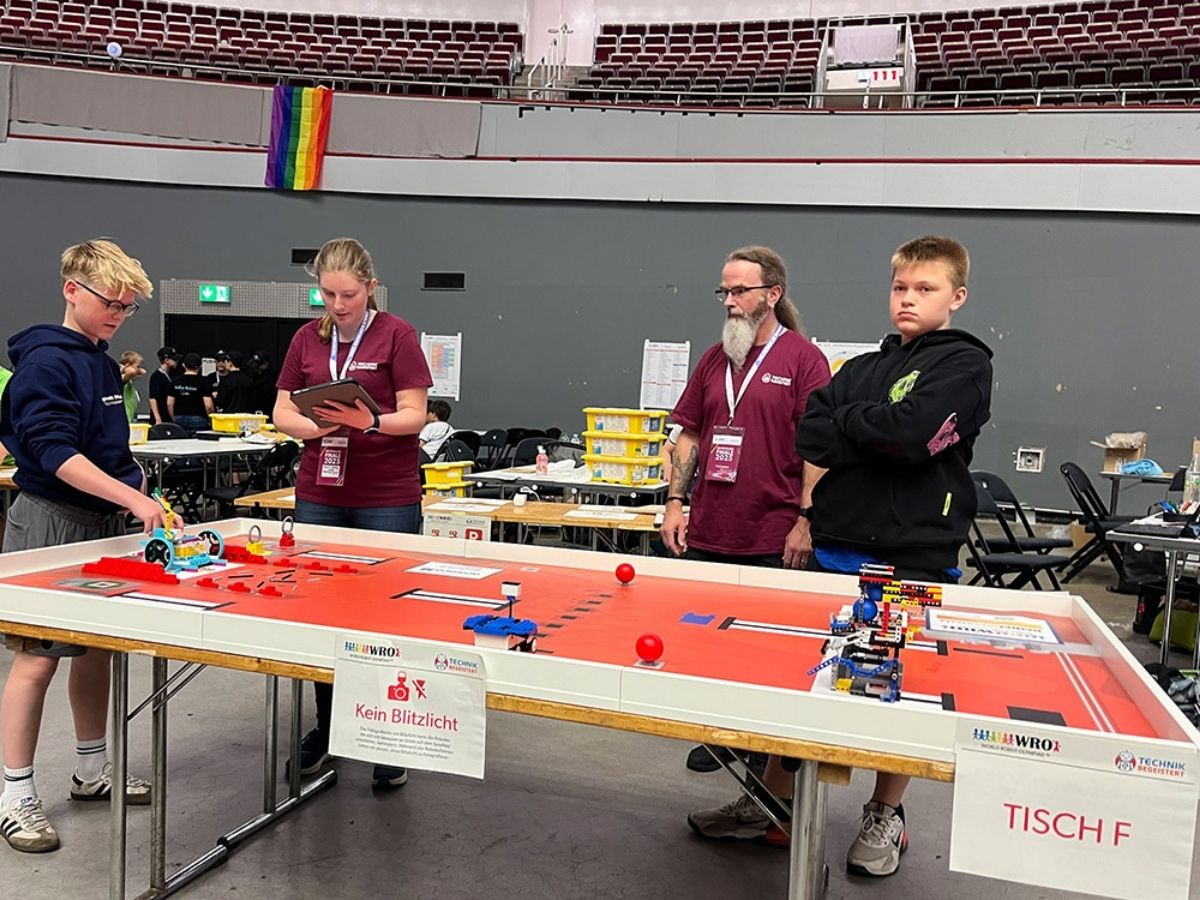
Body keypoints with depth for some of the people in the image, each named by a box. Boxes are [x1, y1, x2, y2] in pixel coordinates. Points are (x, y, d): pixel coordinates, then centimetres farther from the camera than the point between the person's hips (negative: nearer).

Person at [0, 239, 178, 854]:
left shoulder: (102, 364, 14)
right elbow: (53, 452, -23)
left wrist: (144, 499, 13)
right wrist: (133, 498, -30)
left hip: (103, 521, 9)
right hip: (51, 523, -8)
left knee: (97, 646, 14)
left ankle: (92, 770, 28)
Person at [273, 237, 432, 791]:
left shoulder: (396, 335, -4)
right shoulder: (308, 339, 10)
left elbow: (414, 414, -8)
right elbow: (283, 413, 8)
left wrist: (369, 422, -26)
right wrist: (319, 425, -12)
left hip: (387, 499, -4)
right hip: (319, 495, 5)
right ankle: (326, 728, 30)